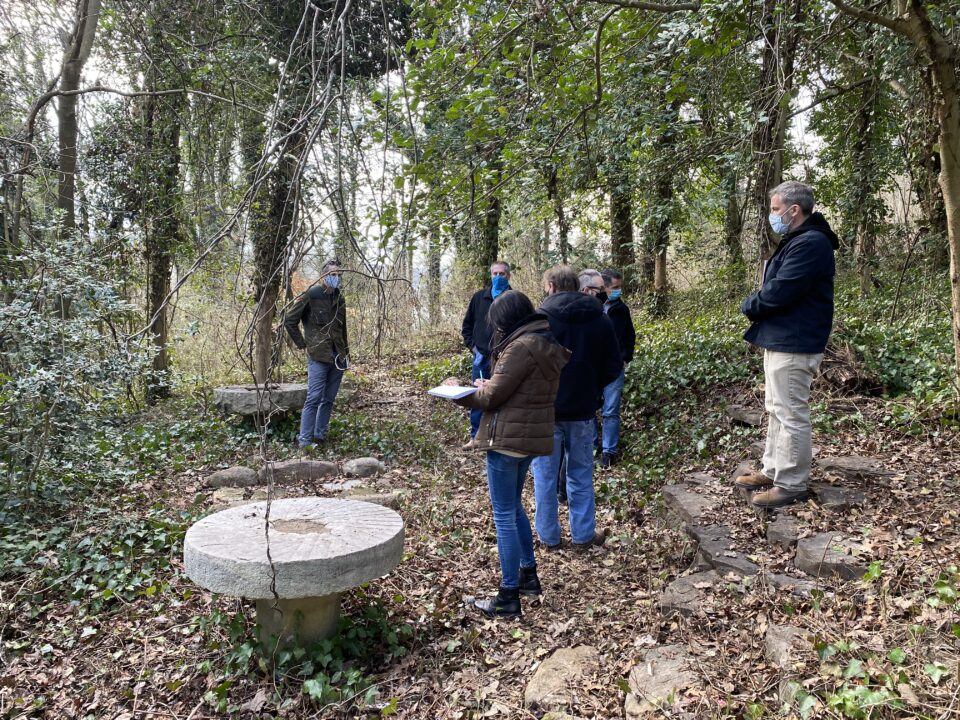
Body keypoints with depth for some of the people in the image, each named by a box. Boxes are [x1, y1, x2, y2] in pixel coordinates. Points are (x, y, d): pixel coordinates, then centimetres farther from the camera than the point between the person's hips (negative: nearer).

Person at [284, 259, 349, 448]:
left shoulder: (339, 298, 13)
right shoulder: (311, 296, -6)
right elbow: (289, 320, -3)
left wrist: (346, 351, 17)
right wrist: (302, 344, -3)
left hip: (338, 357, 6)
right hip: (318, 356, -6)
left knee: (329, 399, 10)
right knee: (314, 398, -8)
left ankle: (320, 435, 21)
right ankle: (304, 439, -2)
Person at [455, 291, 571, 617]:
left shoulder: (522, 346, -18)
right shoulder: (546, 344, 12)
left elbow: (493, 396, -16)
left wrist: (462, 394, 1)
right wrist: (490, 385, 7)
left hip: (507, 438, -10)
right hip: (532, 435, 10)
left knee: (504, 516, -1)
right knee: (514, 507, 24)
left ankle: (508, 597, 8)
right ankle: (528, 575, 35)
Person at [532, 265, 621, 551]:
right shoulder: (599, 318, -1)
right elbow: (613, 365, 3)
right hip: (582, 409, 3)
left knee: (545, 474, 10)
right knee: (581, 475, 15)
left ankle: (548, 536, 19)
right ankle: (583, 535, 23)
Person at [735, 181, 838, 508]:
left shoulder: (811, 244, -18)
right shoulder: (796, 242, 17)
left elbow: (777, 292, -23)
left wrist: (749, 306, -5)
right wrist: (756, 305, 0)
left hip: (793, 345, -11)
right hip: (779, 340, 11)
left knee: (791, 414, -3)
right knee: (777, 410, 17)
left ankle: (791, 485, 6)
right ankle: (773, 471, 28)